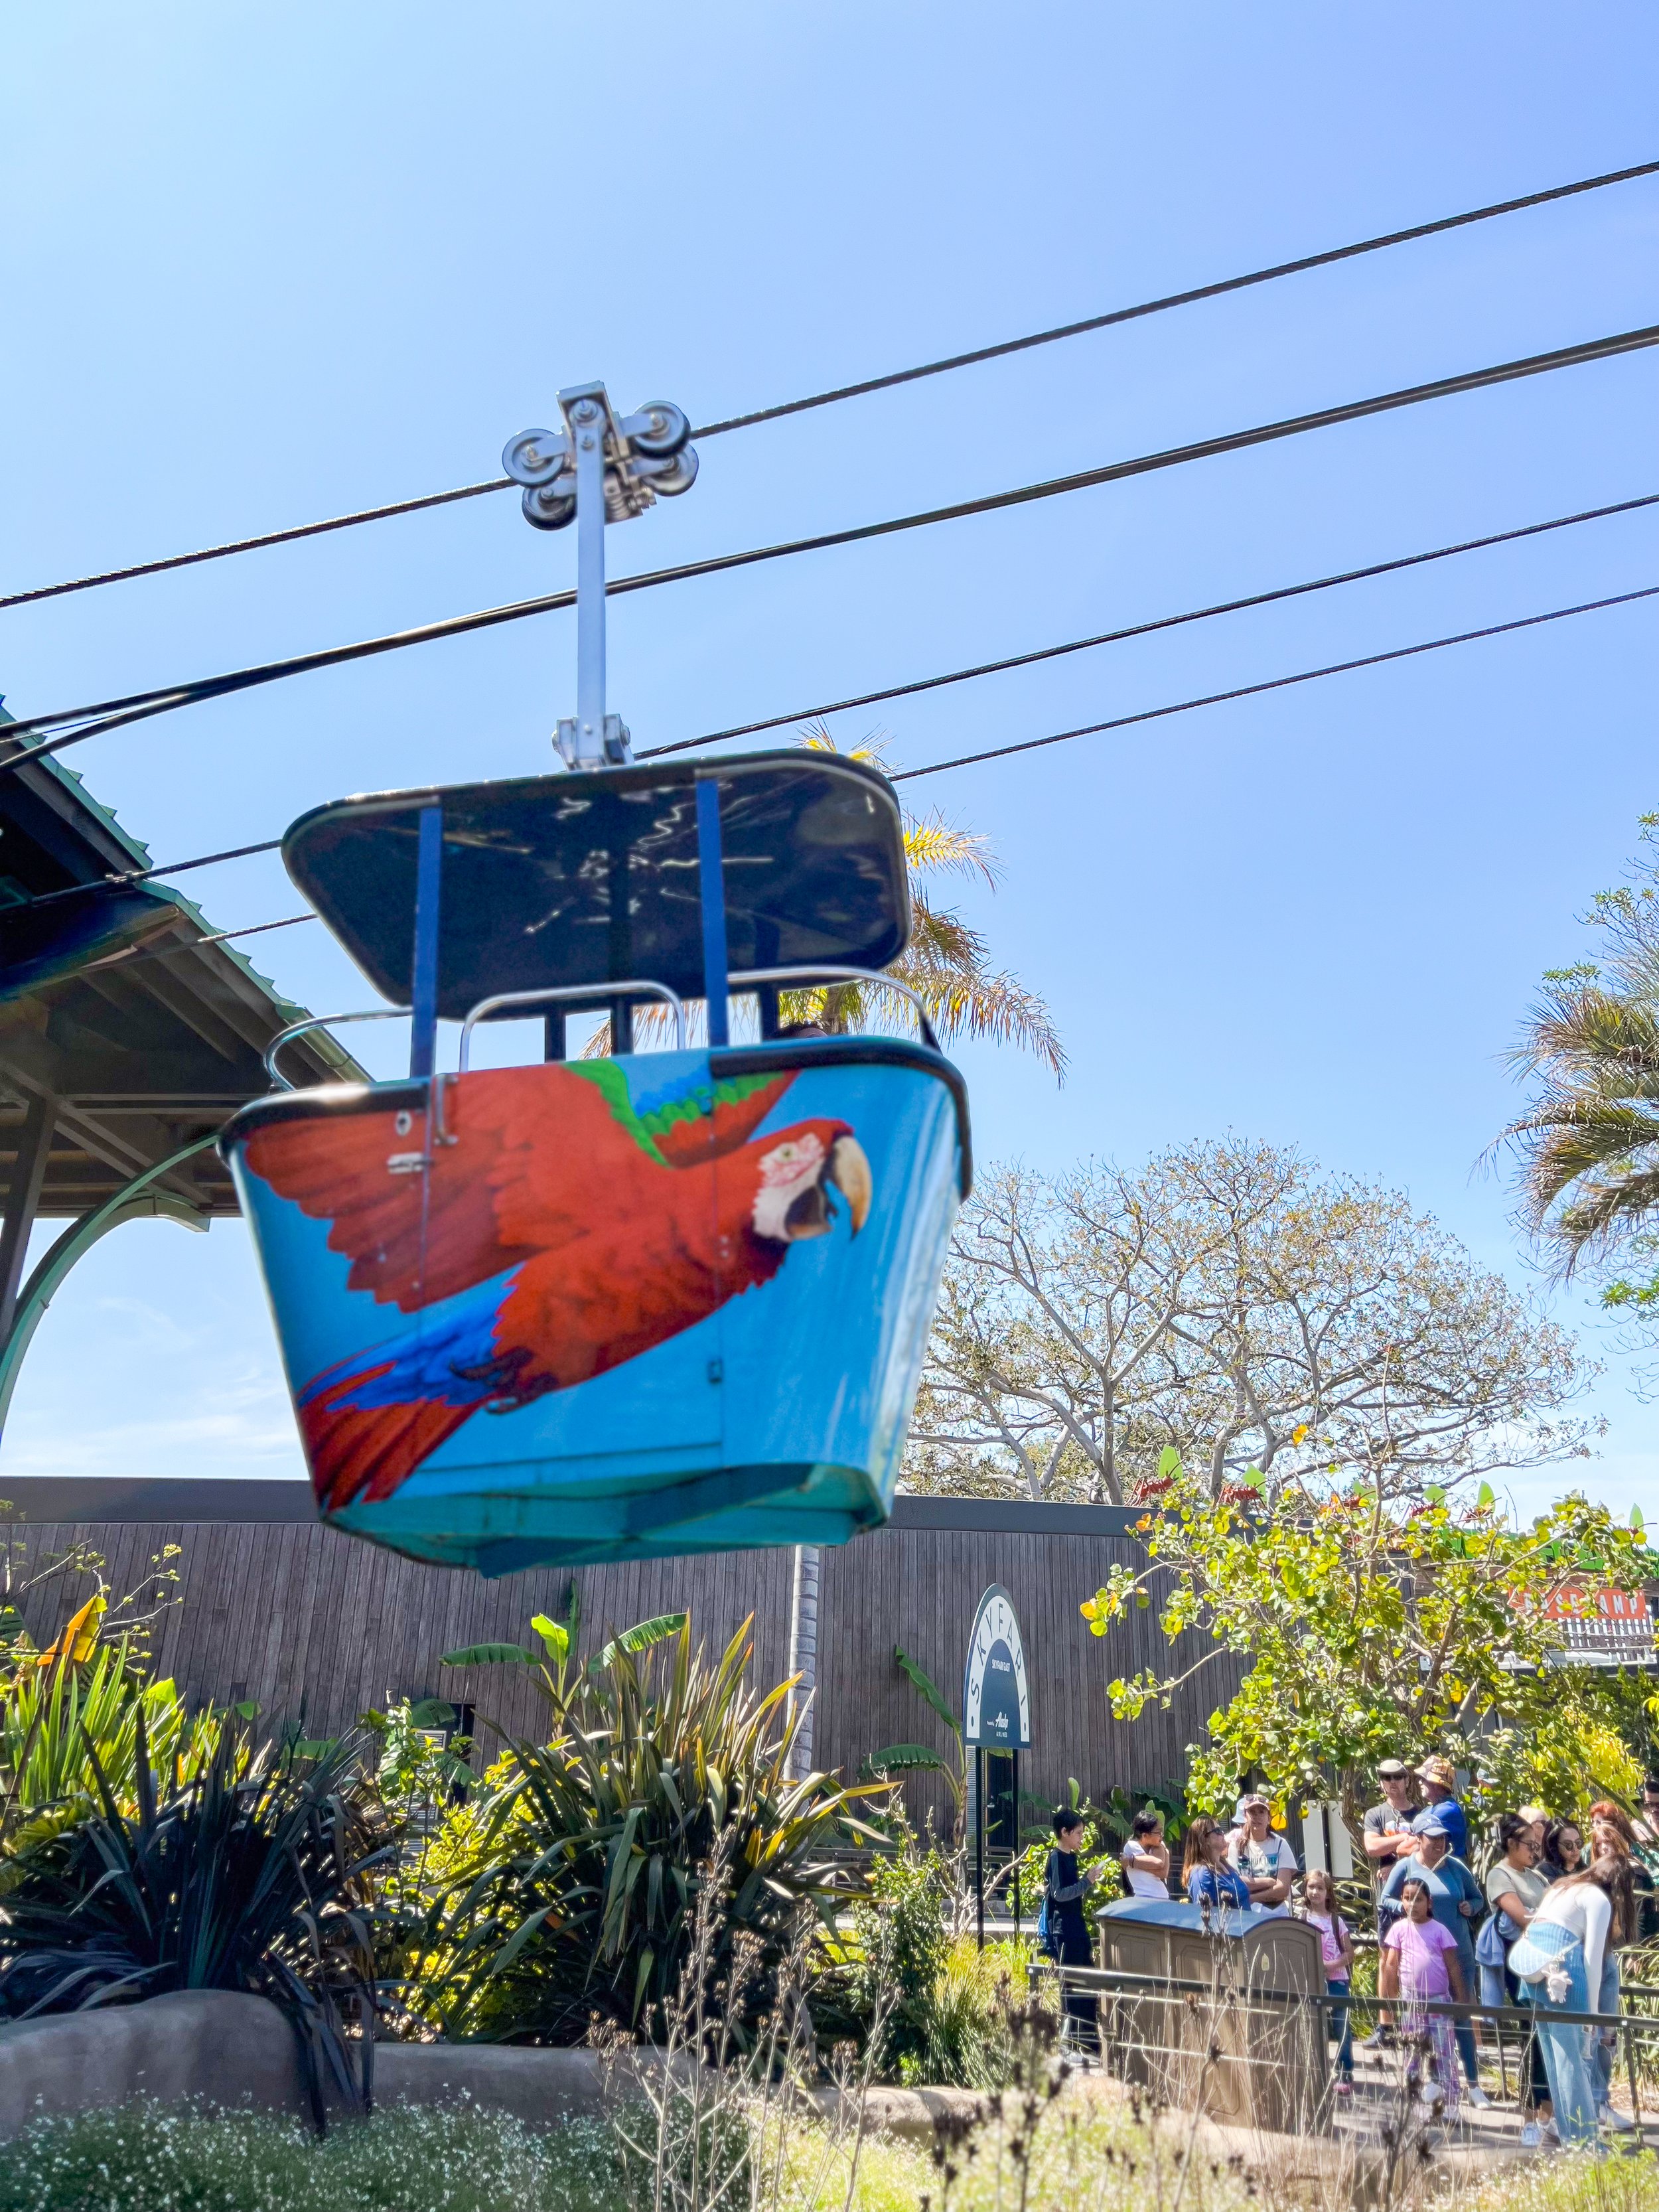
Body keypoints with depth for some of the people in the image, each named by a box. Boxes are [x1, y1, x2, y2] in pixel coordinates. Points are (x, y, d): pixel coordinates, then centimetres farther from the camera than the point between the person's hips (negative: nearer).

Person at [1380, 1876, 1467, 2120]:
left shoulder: (1439, 1930, -1)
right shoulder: (1399, 1929, 0)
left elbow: (1453, 1967, 2)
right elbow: (1389, 1965, 1)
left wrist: (1462, 1999, -2)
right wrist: (1384, 1999, -4)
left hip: (1439, 2000, -1)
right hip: (1410, 2001, 1)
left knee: (1443, 2054, 0)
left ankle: (1449, 2104, 6)